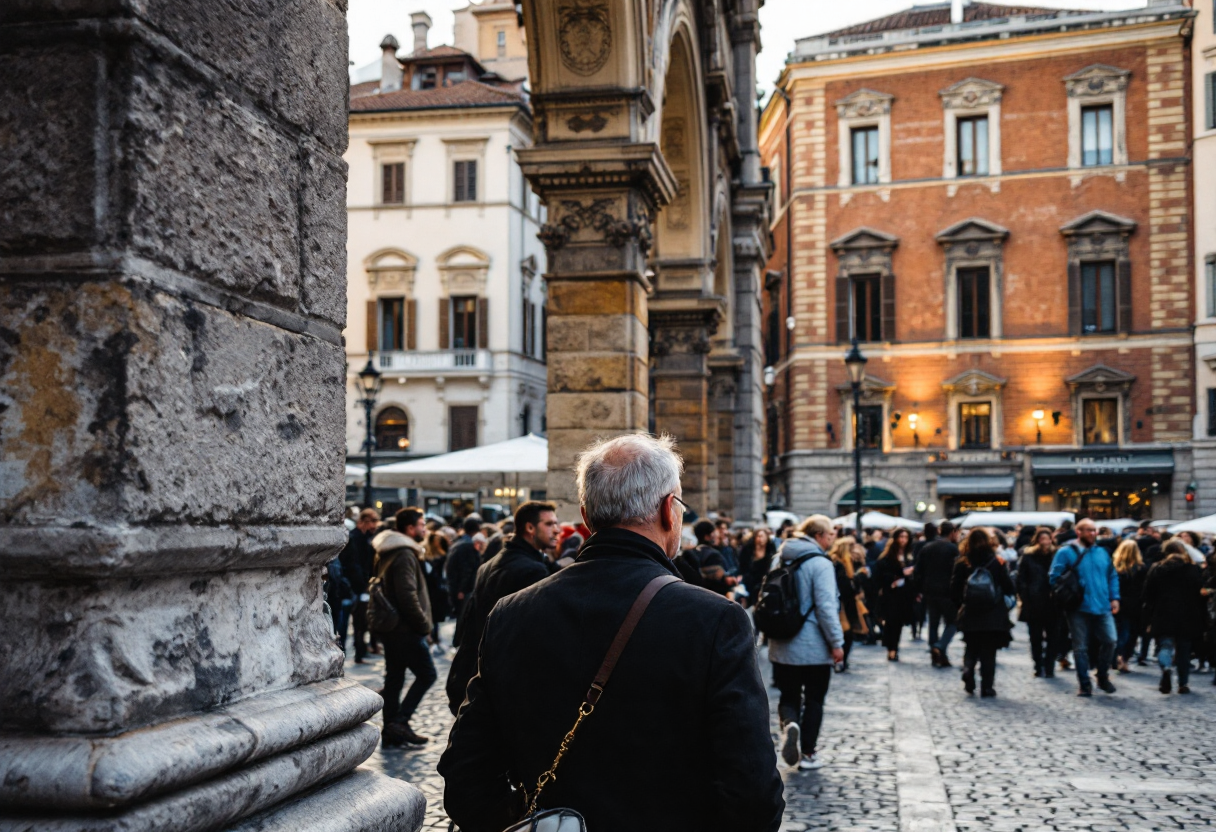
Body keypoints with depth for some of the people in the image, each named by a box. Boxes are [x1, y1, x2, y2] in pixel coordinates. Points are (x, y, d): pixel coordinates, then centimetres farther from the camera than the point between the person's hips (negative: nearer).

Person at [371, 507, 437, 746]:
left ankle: (391, 731, 16)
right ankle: (400, 721, -5)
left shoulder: (387, 554, 15)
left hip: (390, 628, 10)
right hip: (406, 630, -10)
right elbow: (408, 597, -23)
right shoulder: (405, 555, -17)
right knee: (427, 674, -3)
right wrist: (425, 626, -15)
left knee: (394, 679, 12)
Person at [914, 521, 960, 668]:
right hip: (947, 592, -5)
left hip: (930, 591, 5)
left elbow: (918, 571, 9)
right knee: (951, 622, 6)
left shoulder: (927, 548, 9)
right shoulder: (953, 549, -8)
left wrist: (919, 590, 14)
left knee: (933, 623, 12)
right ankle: (940, 647, -14)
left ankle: (936, 657, 12)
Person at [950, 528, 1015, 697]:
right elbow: (1009, 587, -3)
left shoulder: (961, 564, -4)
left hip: (970, 615, 1)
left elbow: (954, 591, -2)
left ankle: (968, 671, -10)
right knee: (989, 653, 8)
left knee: (971, 650, 16)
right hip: (993, 616, -1)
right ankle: (987, 686, 4)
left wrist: (960, 606, 13)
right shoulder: (996, 563, -6)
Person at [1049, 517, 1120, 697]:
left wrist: (1114, 598, 7)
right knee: (1080, 647, 2)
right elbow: (1055, 577, -4)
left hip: (1103, 608, 4)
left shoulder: (1102, 552, 11)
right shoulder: (1066, 552, -4)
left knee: (1109, 641, -3)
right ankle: (1084, 685, 13)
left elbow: (1113, 576, 17)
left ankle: (1103, 677, 20)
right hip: (1079, 609, -3)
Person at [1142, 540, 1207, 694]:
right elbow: (1200, 594, 3)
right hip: (1188, 617, 1)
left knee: (1165, 645, 0)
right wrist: (1201, 620, 9)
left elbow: (1149, 595, 2)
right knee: (1184, 651, 10)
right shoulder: (1194, 569, 3)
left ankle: (1165, 668, -30)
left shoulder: (1156, 569, 3)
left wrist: (1149, 618, 7)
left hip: (1163, 617, -1)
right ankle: (1183, 683, 11)